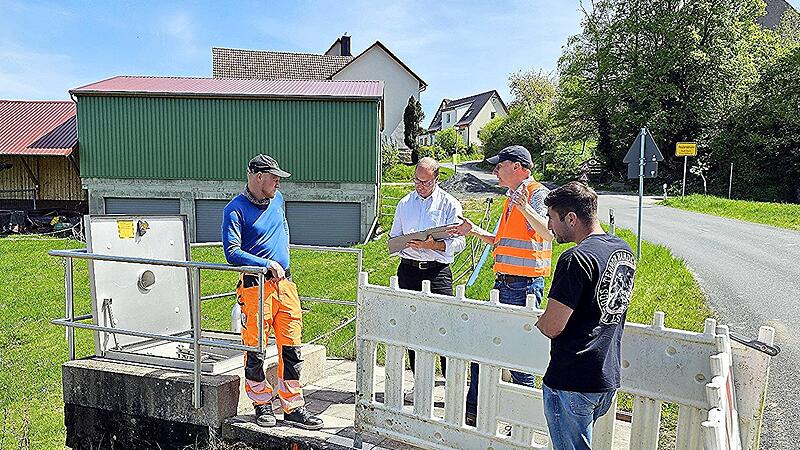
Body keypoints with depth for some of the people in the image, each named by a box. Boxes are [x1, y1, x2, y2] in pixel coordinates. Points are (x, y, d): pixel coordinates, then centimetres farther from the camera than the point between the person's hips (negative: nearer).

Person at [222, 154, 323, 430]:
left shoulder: (277, 199, 12)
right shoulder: (235, 210, -8)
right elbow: (232, 253, -15)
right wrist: (267, 264, -19)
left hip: (285, 283, 6)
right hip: (256, 286, -6)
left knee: (291, 348, 7)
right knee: (255, 350, 4)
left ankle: (293, 407, 17)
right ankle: (262, 404, 24)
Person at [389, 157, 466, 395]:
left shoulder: (449, 204, 3)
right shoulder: (404, 204, 16)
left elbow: (459, 242, -3)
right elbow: (393, 238, 19)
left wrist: (432, 244, -18)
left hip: (437, 270, -4)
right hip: (408, 270, 4)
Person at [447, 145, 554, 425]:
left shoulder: (538, 194, -10)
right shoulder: (512, 198, 19)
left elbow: (548, 234, -29)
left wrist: (525, 208, -43)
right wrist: (474, 231, 21)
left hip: (525, 286, -9)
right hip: (503, 283, 9)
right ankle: (473, 412, 23)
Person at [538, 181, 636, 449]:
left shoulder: (576, 260, -22)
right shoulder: (624, 251, 6)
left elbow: (552, 327, -22)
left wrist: (540, 320, 0)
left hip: (572, 381, -8)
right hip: (609, 377, 9)